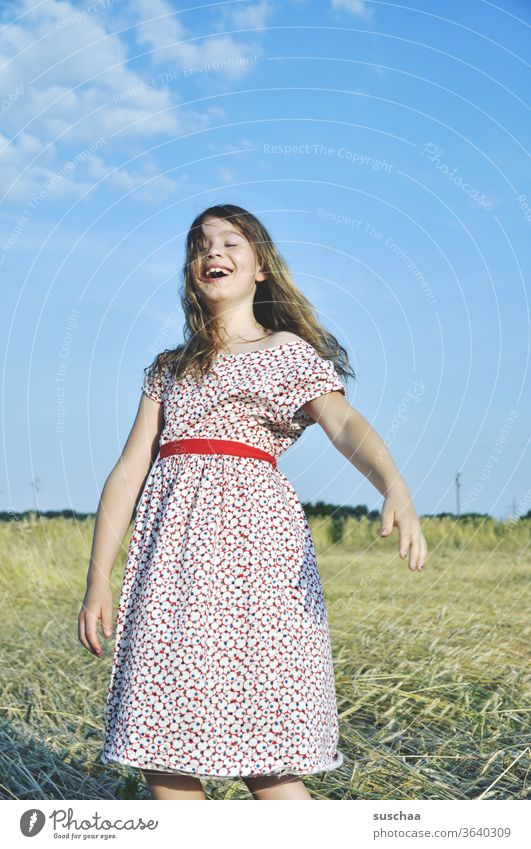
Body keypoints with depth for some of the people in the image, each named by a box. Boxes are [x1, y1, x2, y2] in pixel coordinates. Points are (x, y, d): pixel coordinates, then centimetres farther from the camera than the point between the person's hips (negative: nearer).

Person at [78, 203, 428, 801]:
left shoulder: (291, 353, 8)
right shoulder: (168, 369, 21)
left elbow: (346, 425, -10)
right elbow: (129, 471, 14)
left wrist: (396, 490, -31)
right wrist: (98, 580, 6)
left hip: (250, 534, -5)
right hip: (172, 542, 5)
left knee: (262, 759, -9)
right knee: (160, 751, 1)